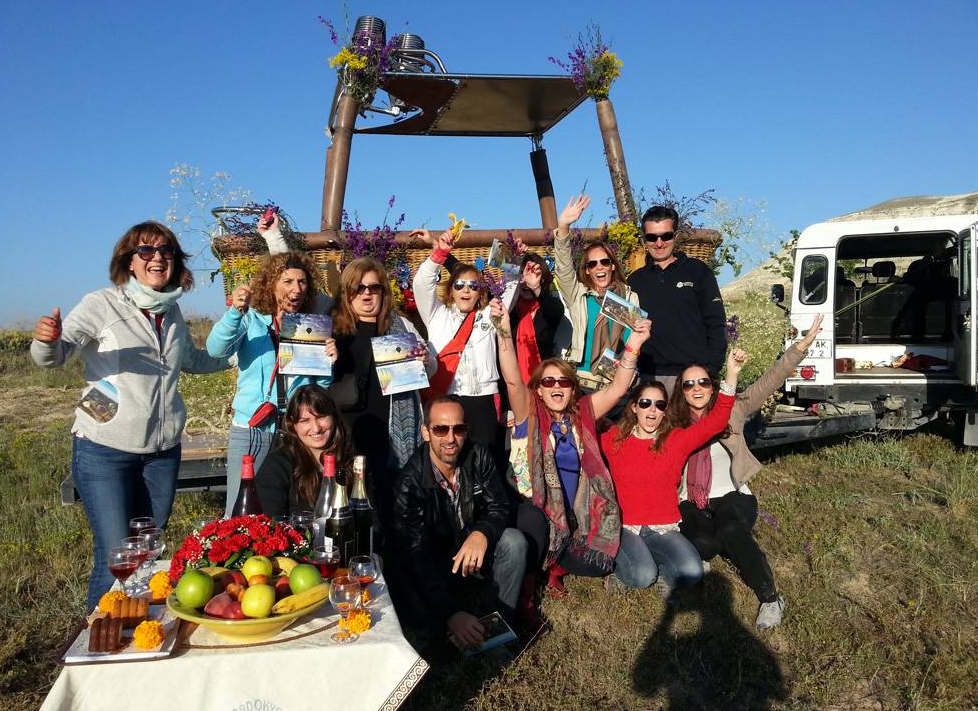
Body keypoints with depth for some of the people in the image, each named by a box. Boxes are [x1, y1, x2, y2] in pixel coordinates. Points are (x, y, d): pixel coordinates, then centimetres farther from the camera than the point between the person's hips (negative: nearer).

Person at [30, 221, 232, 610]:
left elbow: (191, 359, 25)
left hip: (163, 449, 5)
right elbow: (52, 356, -15)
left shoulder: (171, 311, 8)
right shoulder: (102, 304, -7)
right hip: (105, 451, -5)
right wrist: (47, 339, -36)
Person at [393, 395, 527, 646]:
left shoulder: (478, 456, -13)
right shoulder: (410, 483, -27)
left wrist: (481, 534, -34)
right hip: (436, 562, -3)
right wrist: (452, 613, -45)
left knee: (514, 541, -25)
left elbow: (499, 507, -7)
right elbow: (416, 556, -32)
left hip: (474, 548, 3)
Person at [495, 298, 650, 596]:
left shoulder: (582, 414, 7)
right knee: (534, 520, -37)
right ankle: (523, 583, -12)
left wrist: (632, 345, -13)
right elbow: (512, 379, -19)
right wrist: (504, 332, -31)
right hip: (534, 509, -4)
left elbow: (617, 389, -2)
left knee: (600, 562, -15)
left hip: (574, 515, 4)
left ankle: (553, 564, 15)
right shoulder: (529, 414, -2)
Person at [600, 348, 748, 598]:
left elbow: (715, 422, -10)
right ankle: (622, 560, 7)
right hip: (624, 527, -2)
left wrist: (731, 375, -21)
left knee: (691, 573, -24)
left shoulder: (676, 439, 3)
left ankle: (661, 570, 8)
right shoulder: (614, 438, 2)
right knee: (642, 576, -27)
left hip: (663, 529, 2)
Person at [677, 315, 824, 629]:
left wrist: (801, 347, -16)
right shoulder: (673, 422, 7)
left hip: (730, 497, -1)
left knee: (731, 530, -35)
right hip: (691, 503, 2)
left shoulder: (731, 411, 2)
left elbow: (769, 382, -6)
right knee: (704, 544, -29)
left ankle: (770, 598, -19)